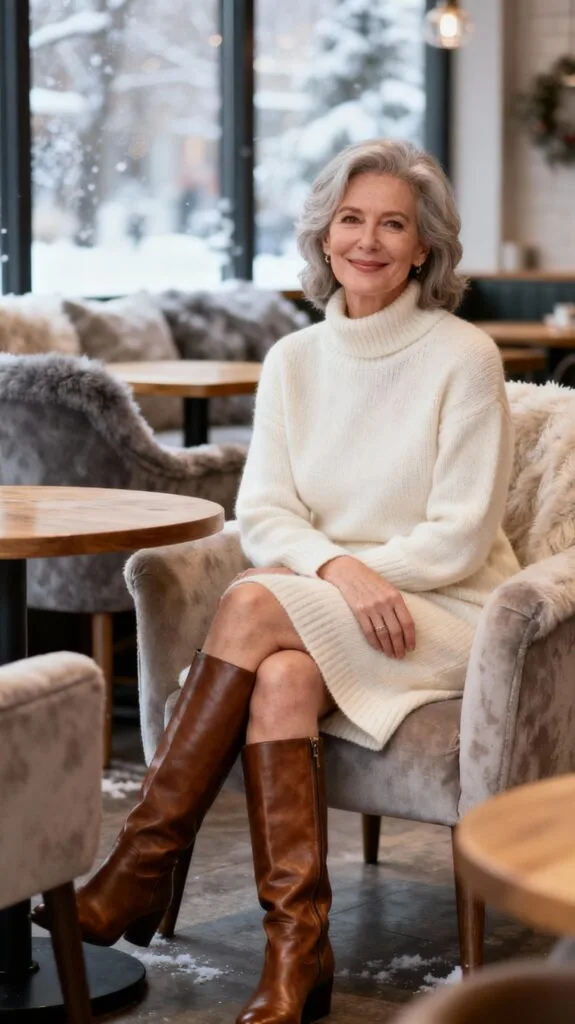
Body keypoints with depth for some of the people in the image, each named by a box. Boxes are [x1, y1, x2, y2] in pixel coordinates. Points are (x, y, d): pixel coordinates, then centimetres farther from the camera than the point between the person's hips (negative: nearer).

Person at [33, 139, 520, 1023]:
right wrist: (339, 567, -20)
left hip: (447, 616, -4)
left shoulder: (463, 356, -6)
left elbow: (460, 536, -10)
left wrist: (338, 571, -14)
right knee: (283, 675, -32)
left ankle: (142, 865, -23)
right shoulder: (293, 360, 9)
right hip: (321, 616, 4)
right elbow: (263, 515, 1)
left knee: (256, 602, -29)